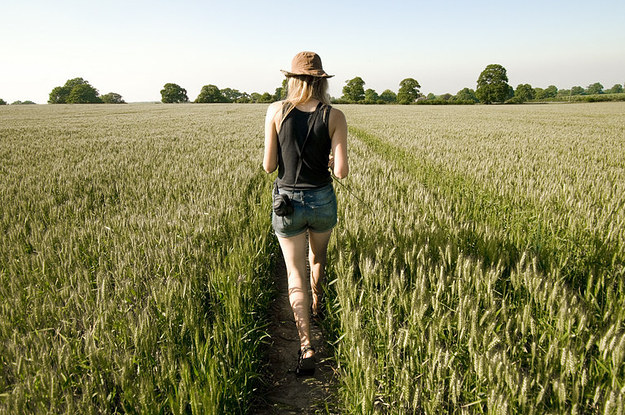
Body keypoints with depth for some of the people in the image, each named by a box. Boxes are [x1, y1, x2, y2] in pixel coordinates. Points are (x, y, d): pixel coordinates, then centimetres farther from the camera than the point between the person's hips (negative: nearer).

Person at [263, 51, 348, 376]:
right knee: (318, 257, 29)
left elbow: (268, 166, -7)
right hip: (322, 201, 1)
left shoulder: (276, 111, -8)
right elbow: (341, 172, -13)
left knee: (295, 275, 8)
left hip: (287, 201, -1)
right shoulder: (334, 117, -9)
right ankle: (316, 305, 54)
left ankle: (307, 347, 1)